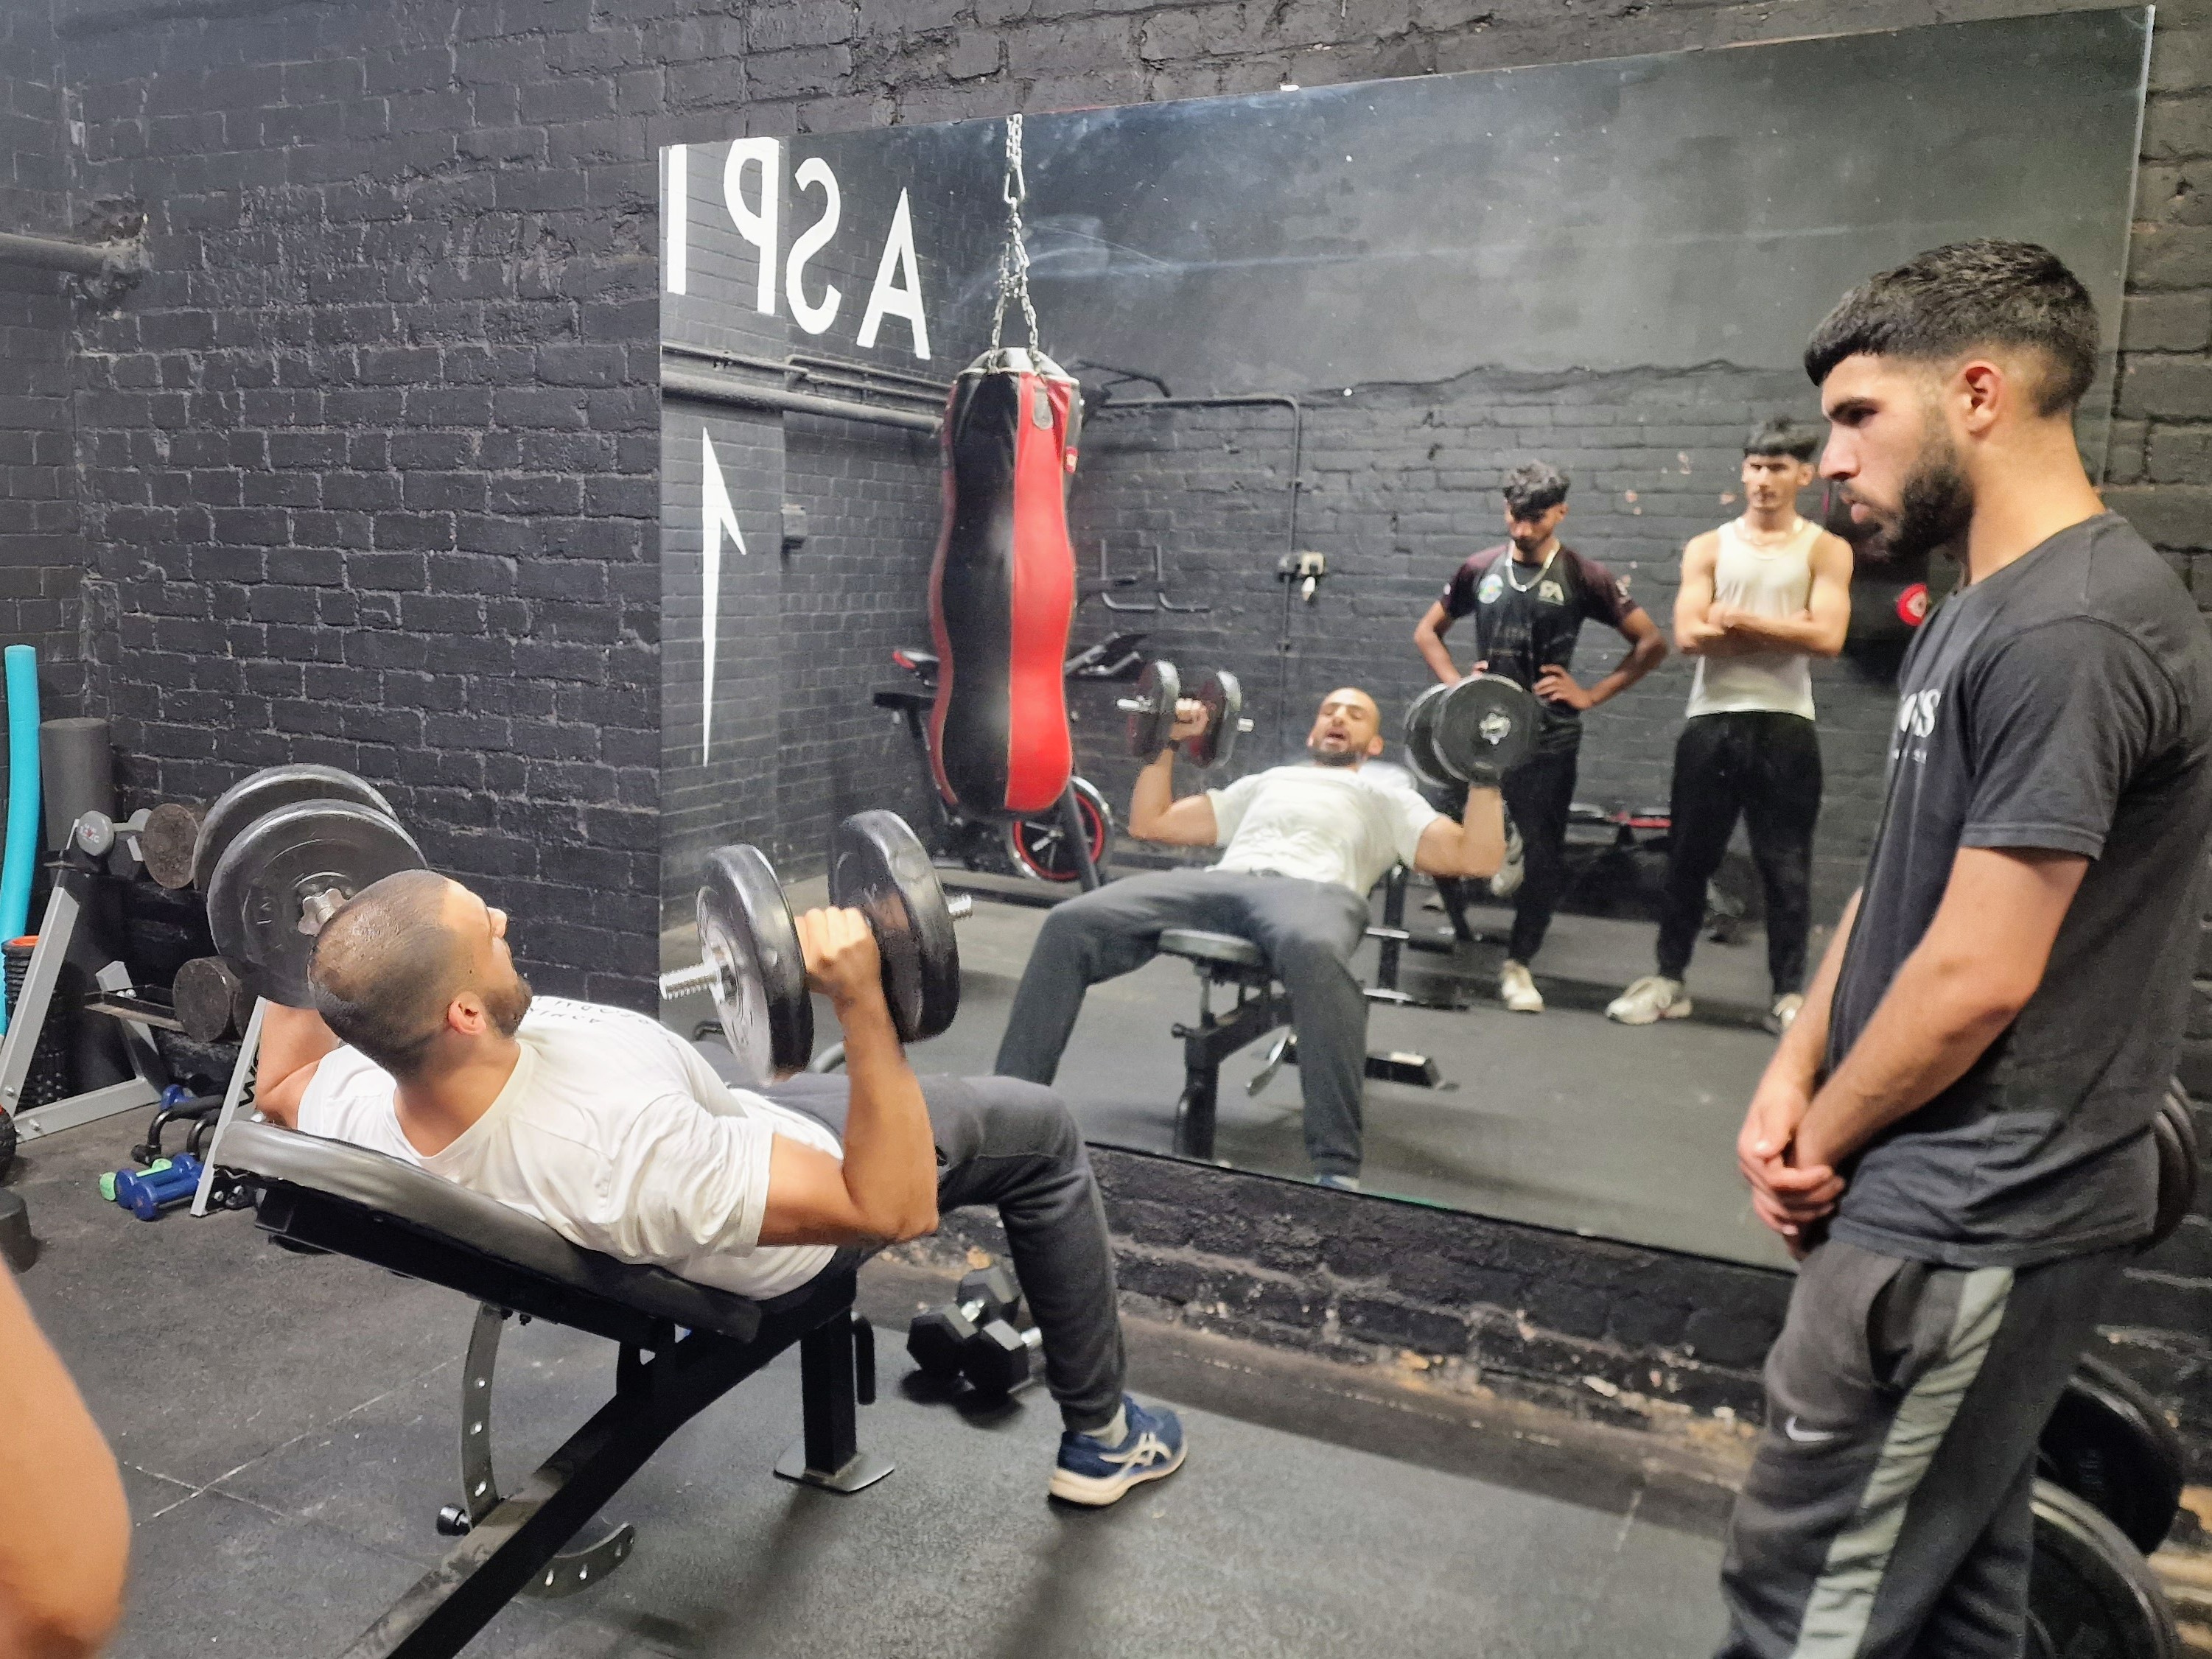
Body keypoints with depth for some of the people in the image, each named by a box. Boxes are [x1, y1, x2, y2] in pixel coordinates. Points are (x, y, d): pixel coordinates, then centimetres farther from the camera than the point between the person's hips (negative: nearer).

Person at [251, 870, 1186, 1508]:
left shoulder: (358, 1109, -27)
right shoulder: (618, 1155, -49)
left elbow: (280, 1089, 1)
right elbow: (894, 1210, -42)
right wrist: (862, 1005, -53)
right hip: (800, 1202, -6)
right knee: (1038, 1133, 11)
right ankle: (1101, 1436, 25)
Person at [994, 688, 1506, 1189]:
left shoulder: (1386, 797, 31)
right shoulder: (1264, 783, 40)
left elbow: (1476, 859, 15)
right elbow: (1148, 823, 38)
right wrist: (1167, 742, 34)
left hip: (1313, 891, -3)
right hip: (1219, 883, 3)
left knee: (1315, 950, -45)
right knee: (1072, 922, -24)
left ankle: (1338, 1169, -41)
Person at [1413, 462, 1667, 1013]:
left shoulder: (1583, 577, -1)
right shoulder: (1480, 569, 6)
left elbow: (1651, 643, 1)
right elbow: (1427, 631, 18)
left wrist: (1590, 695, -5)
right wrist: (1456, 686, 2)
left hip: (1547, 739, -2)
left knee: (1542, 856, 2)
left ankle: (1517, 964, 17)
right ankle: (1459, 936, 18)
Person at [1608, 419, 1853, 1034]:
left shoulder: (1826, 550, 4)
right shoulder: (1708, 547, 8)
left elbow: (1827, 637, -11)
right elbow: (1689, 636, -6)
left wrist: (1738, 620, -11)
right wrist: (1784, 632, -9)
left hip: (1785, 726, -2)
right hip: (1711, 722, 2)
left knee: (1786, 865, 4)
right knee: (1689, 856, 8)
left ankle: (1790, 991, 14)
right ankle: (1668, 979, 19)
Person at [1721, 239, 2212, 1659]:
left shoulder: (2069, 634, -21)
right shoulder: (1987, 613, 12)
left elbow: (1978, 973, -23)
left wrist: (1823, 1141, -7)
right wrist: (1794, 1079, 4)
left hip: (1968, 1223, -10)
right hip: (1977, 1203, 10)